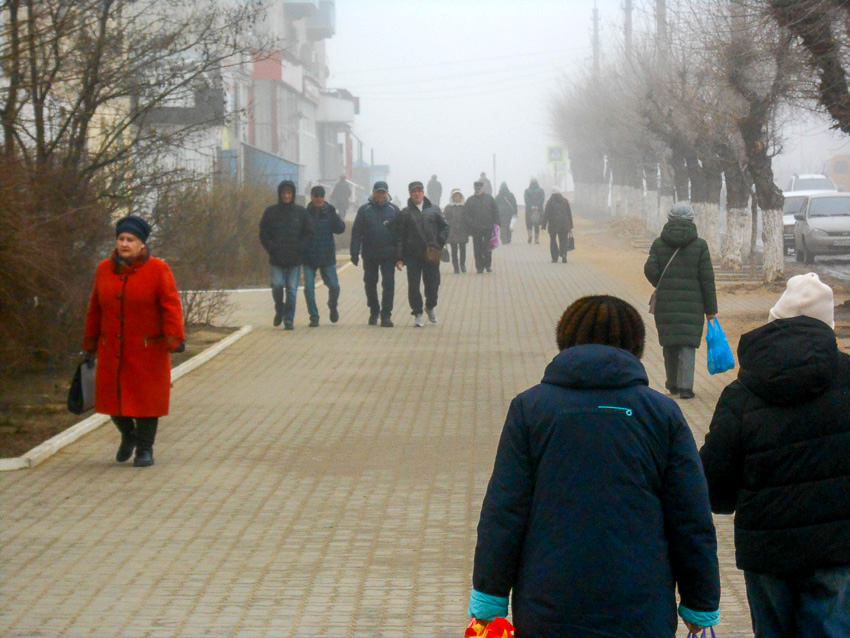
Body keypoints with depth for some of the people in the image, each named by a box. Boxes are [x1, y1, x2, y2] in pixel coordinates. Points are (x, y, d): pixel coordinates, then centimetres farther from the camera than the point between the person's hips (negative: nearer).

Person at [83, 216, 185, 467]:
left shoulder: (158, 269, -6)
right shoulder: (105, 269, 6)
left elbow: (171, 306, -11)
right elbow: (95, 309, 12)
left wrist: (174, 338, -20)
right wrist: (90, 344, 14)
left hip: (147, 351, -4)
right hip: (112, 350, 4)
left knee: (145, 398, 0)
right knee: (112, 397, 6)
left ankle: (145, 449, 15)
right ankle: (128, 435, 34)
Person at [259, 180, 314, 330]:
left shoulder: (301, 212, 4)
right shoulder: (271, 212, 4)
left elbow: (309, 233, 6)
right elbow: (263, 234, 7)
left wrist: (299, 248, -7)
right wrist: (271, 249, -6)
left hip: (295, 259, 0)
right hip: (276, 259, 0)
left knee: (292, 289, -2)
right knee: (277, 285, -10)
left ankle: (289, 320, 5)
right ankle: (279, 311, 17)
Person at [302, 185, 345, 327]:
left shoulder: (330, 213, 2)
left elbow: (340, 229, -10)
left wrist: (333, 214, -22)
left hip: (327, 257, 0)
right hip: (309, 258, 0)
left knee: (334, 286, -1)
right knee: (309, 287, -6)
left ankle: (333, 307, 30)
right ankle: (314, 317, 5)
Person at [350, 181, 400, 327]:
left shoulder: (393, 209, 5)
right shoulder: (365, 209, 3)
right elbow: (356, 232, 3)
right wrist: (354, 253, -4)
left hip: (388, 255, -1)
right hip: (369, 255, 1)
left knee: (388, 285, -8)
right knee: (370, 284, 11)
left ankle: (386, 315, -5)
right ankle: (374, 312, 28)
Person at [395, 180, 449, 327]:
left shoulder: (433, 210, 8)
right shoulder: (405, 213, 4)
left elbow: (445, 227, 12)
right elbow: (400, 236, 2)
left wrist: (439, 243, -5)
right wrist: (400, 257, -5)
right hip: (413, 256, -1)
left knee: (433, 284, 5)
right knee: (413, 286, -2)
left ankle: (430, 307, 31)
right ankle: (418, 314, 9)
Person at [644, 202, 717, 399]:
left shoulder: (659, 244, 3)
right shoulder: (699, 245, -1)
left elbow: (650, 269, -9)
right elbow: (707, 278, -2)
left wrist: (662, 287, 11)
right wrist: (710, 309, 3)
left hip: (664, 302, 2)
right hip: (692, 303, -2)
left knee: (669, 343, 12)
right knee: (688, 344, -1)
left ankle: (673, 384, 23)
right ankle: (685, 386, -9)